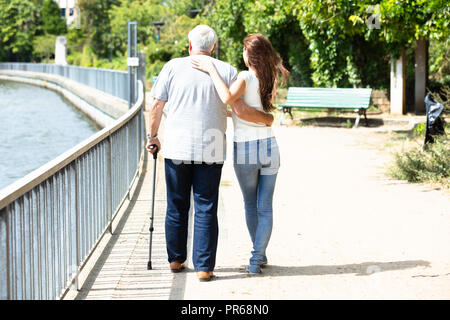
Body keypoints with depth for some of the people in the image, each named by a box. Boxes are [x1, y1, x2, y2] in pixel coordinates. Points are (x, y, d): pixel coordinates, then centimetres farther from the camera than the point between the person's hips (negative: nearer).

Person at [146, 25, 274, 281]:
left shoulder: (173, 67, 1)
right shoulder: (227, 71, 0)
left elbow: (157, 106, 3)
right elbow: (240, 110, -5)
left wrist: (153, 137, 16)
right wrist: (266, 118, 12)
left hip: (177, 149, 1)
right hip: (211, 152, -1)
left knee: (177, 207, 13)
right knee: (206, 210, 3)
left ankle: (176, 260, 23)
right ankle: (204, 267, 1)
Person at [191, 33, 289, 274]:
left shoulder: (245, 78, -15)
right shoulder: (271, 80, 1)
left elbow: (227, 98, -36)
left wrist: (211, 70, -26)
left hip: (244, 151, -3)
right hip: (269, 148, 3)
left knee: (250, 206, 16)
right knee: (265, 208, 5)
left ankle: (259, 254, 26)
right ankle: (257, 258, 1)